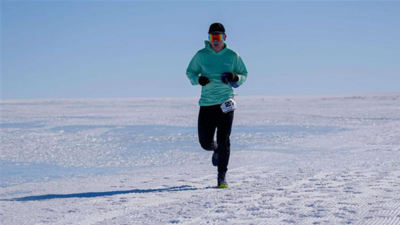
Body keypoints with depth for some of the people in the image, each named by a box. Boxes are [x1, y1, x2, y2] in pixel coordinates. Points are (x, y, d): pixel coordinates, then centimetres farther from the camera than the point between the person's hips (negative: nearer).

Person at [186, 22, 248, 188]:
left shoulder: (233, 56, 3)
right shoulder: (201, 55, 3)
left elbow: (244, 74, 12)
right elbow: (190, 72, 13)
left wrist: (235, 77, -11)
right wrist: (198, 79, -9)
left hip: (225, 104, -1)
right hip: (206, 103, 1)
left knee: (223, 141, -6)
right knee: (205, 142, 3)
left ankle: (222, 176, 5)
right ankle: (216, 150, 40)